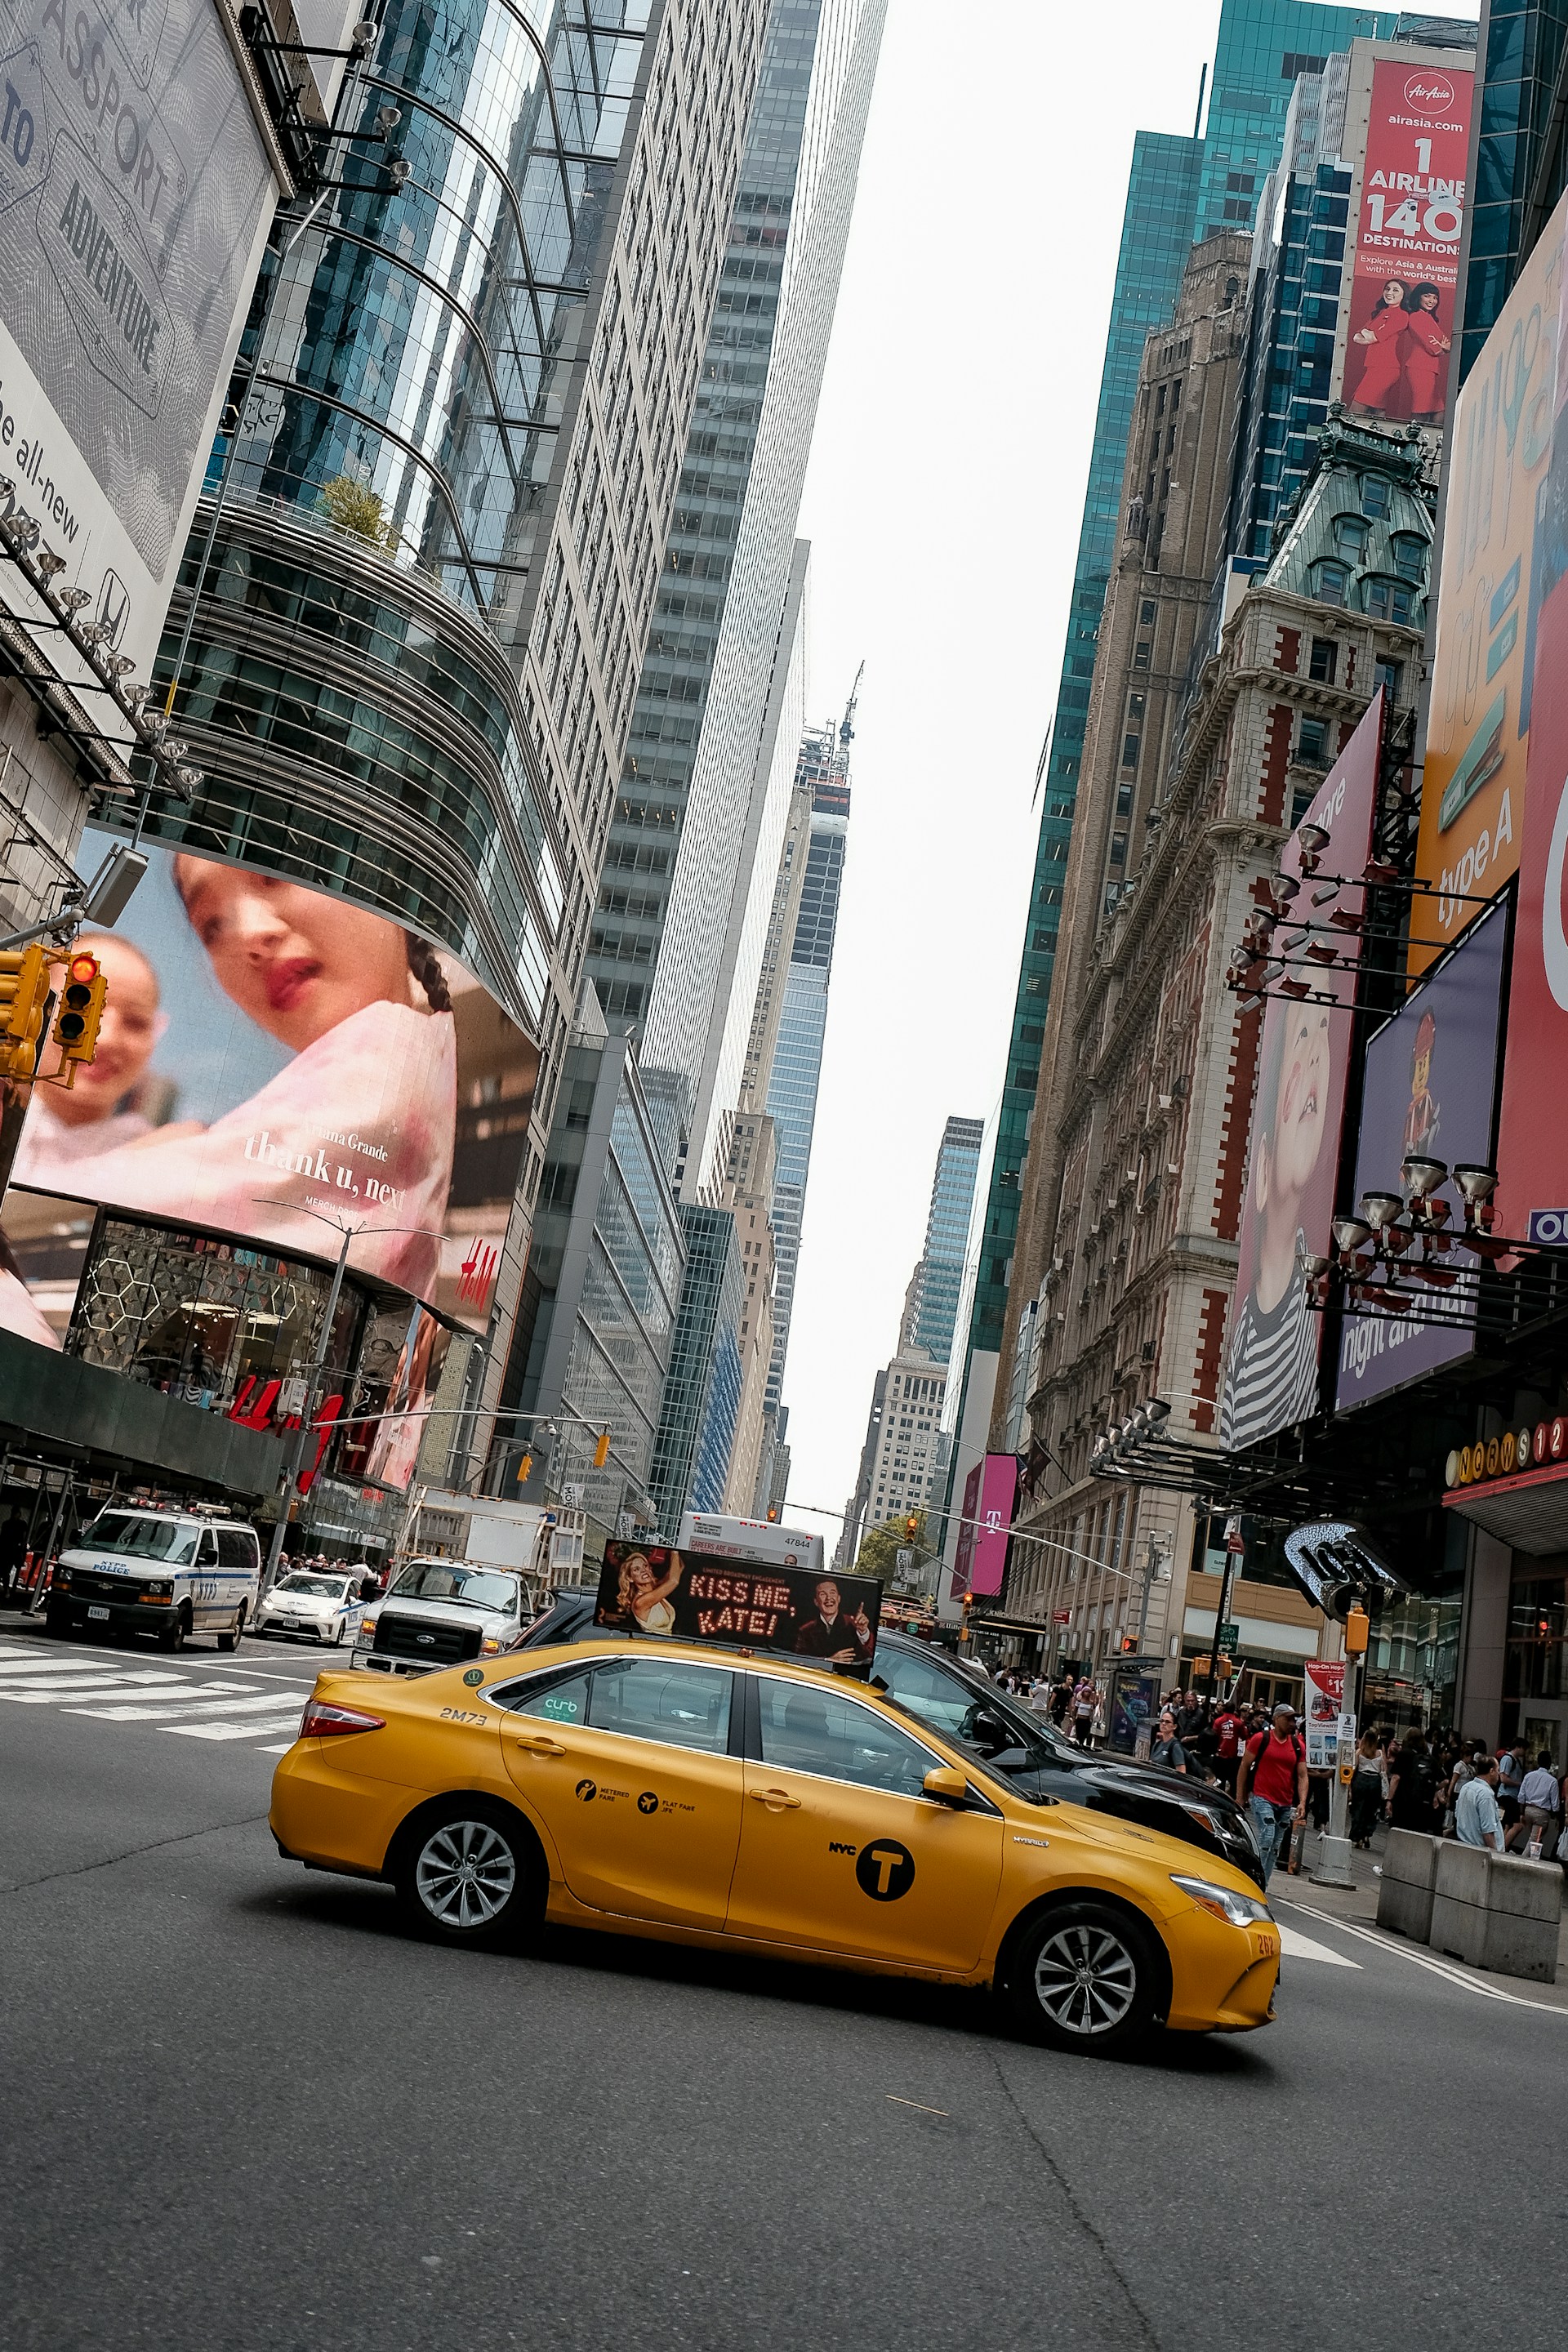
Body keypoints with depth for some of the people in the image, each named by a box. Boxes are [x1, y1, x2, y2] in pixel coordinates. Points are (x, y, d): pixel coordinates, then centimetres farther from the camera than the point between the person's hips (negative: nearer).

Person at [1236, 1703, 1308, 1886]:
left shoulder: (1298, 1746, 7)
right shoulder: (1261, 1739, -4)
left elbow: (1302, 1776, 7)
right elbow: (1244, 1767, 1)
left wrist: (1302, 1803, -8)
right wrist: (1239, 1798, 0)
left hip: (1286, 1805, 4)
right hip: (1262, 1799, -4)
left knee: (1276, 1848, 8)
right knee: (1266, 1838, -19)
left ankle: (1263, 1885, 17)